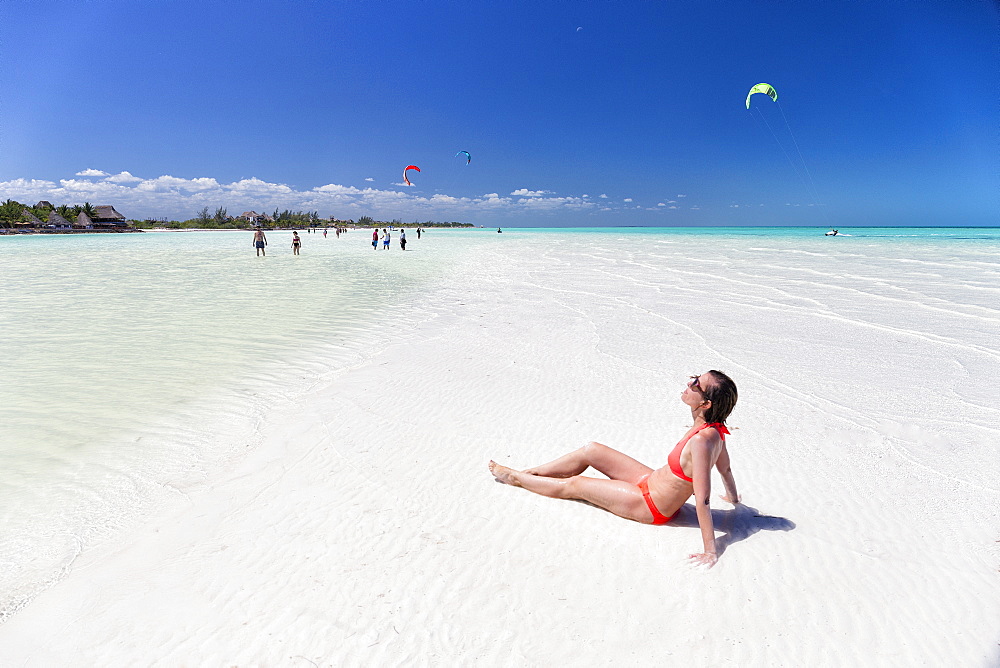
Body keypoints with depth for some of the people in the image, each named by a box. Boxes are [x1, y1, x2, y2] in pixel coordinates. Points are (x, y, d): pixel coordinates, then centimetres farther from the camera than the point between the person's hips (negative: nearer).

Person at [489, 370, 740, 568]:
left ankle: (513, 478, 28)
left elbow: (702, 500, -34)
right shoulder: (714, 428, -10)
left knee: (572, 486, 5)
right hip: (652, 481, 8)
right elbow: (725, 468, 5)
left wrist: (710, 550, -29)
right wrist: (734, 498, 23)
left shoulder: (702, 440, -36)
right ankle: (529, 472, 26)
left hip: (651, 506, -8)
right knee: (590, 451, 8)